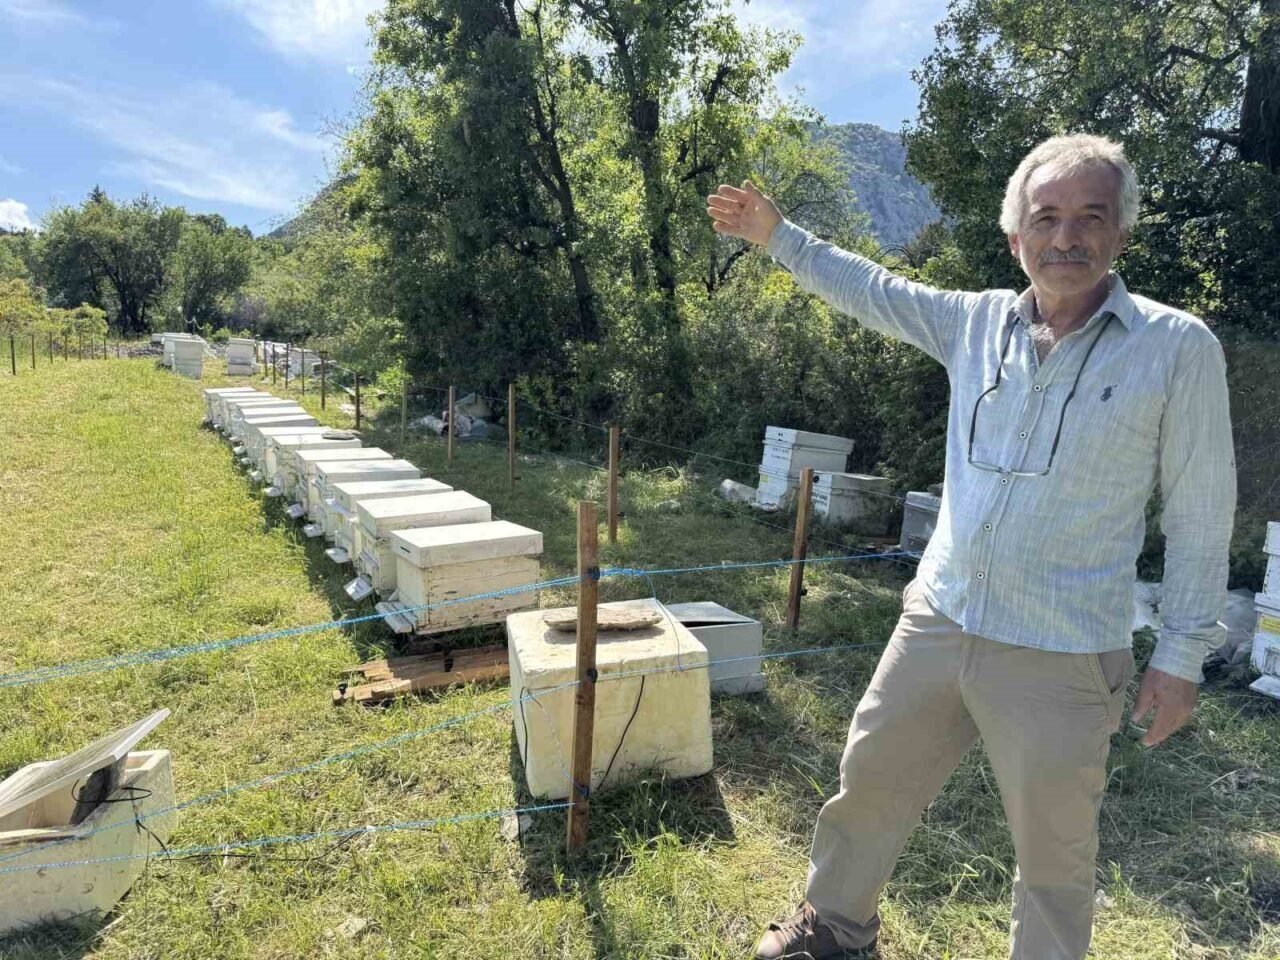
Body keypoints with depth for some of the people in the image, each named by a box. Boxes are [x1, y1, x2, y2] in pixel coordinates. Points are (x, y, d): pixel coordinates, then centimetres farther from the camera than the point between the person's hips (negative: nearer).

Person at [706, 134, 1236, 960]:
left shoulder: (1178, 348, -8)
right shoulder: (978, 322, 2)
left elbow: (1200, 515, -4)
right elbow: (872, 290, 15)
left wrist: (1183, 653, -3)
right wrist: (776, 235, 16)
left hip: (1060, 658, -4)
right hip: (937, 620, 5)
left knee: (1055, 849, 13)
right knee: (870, 780, 19)